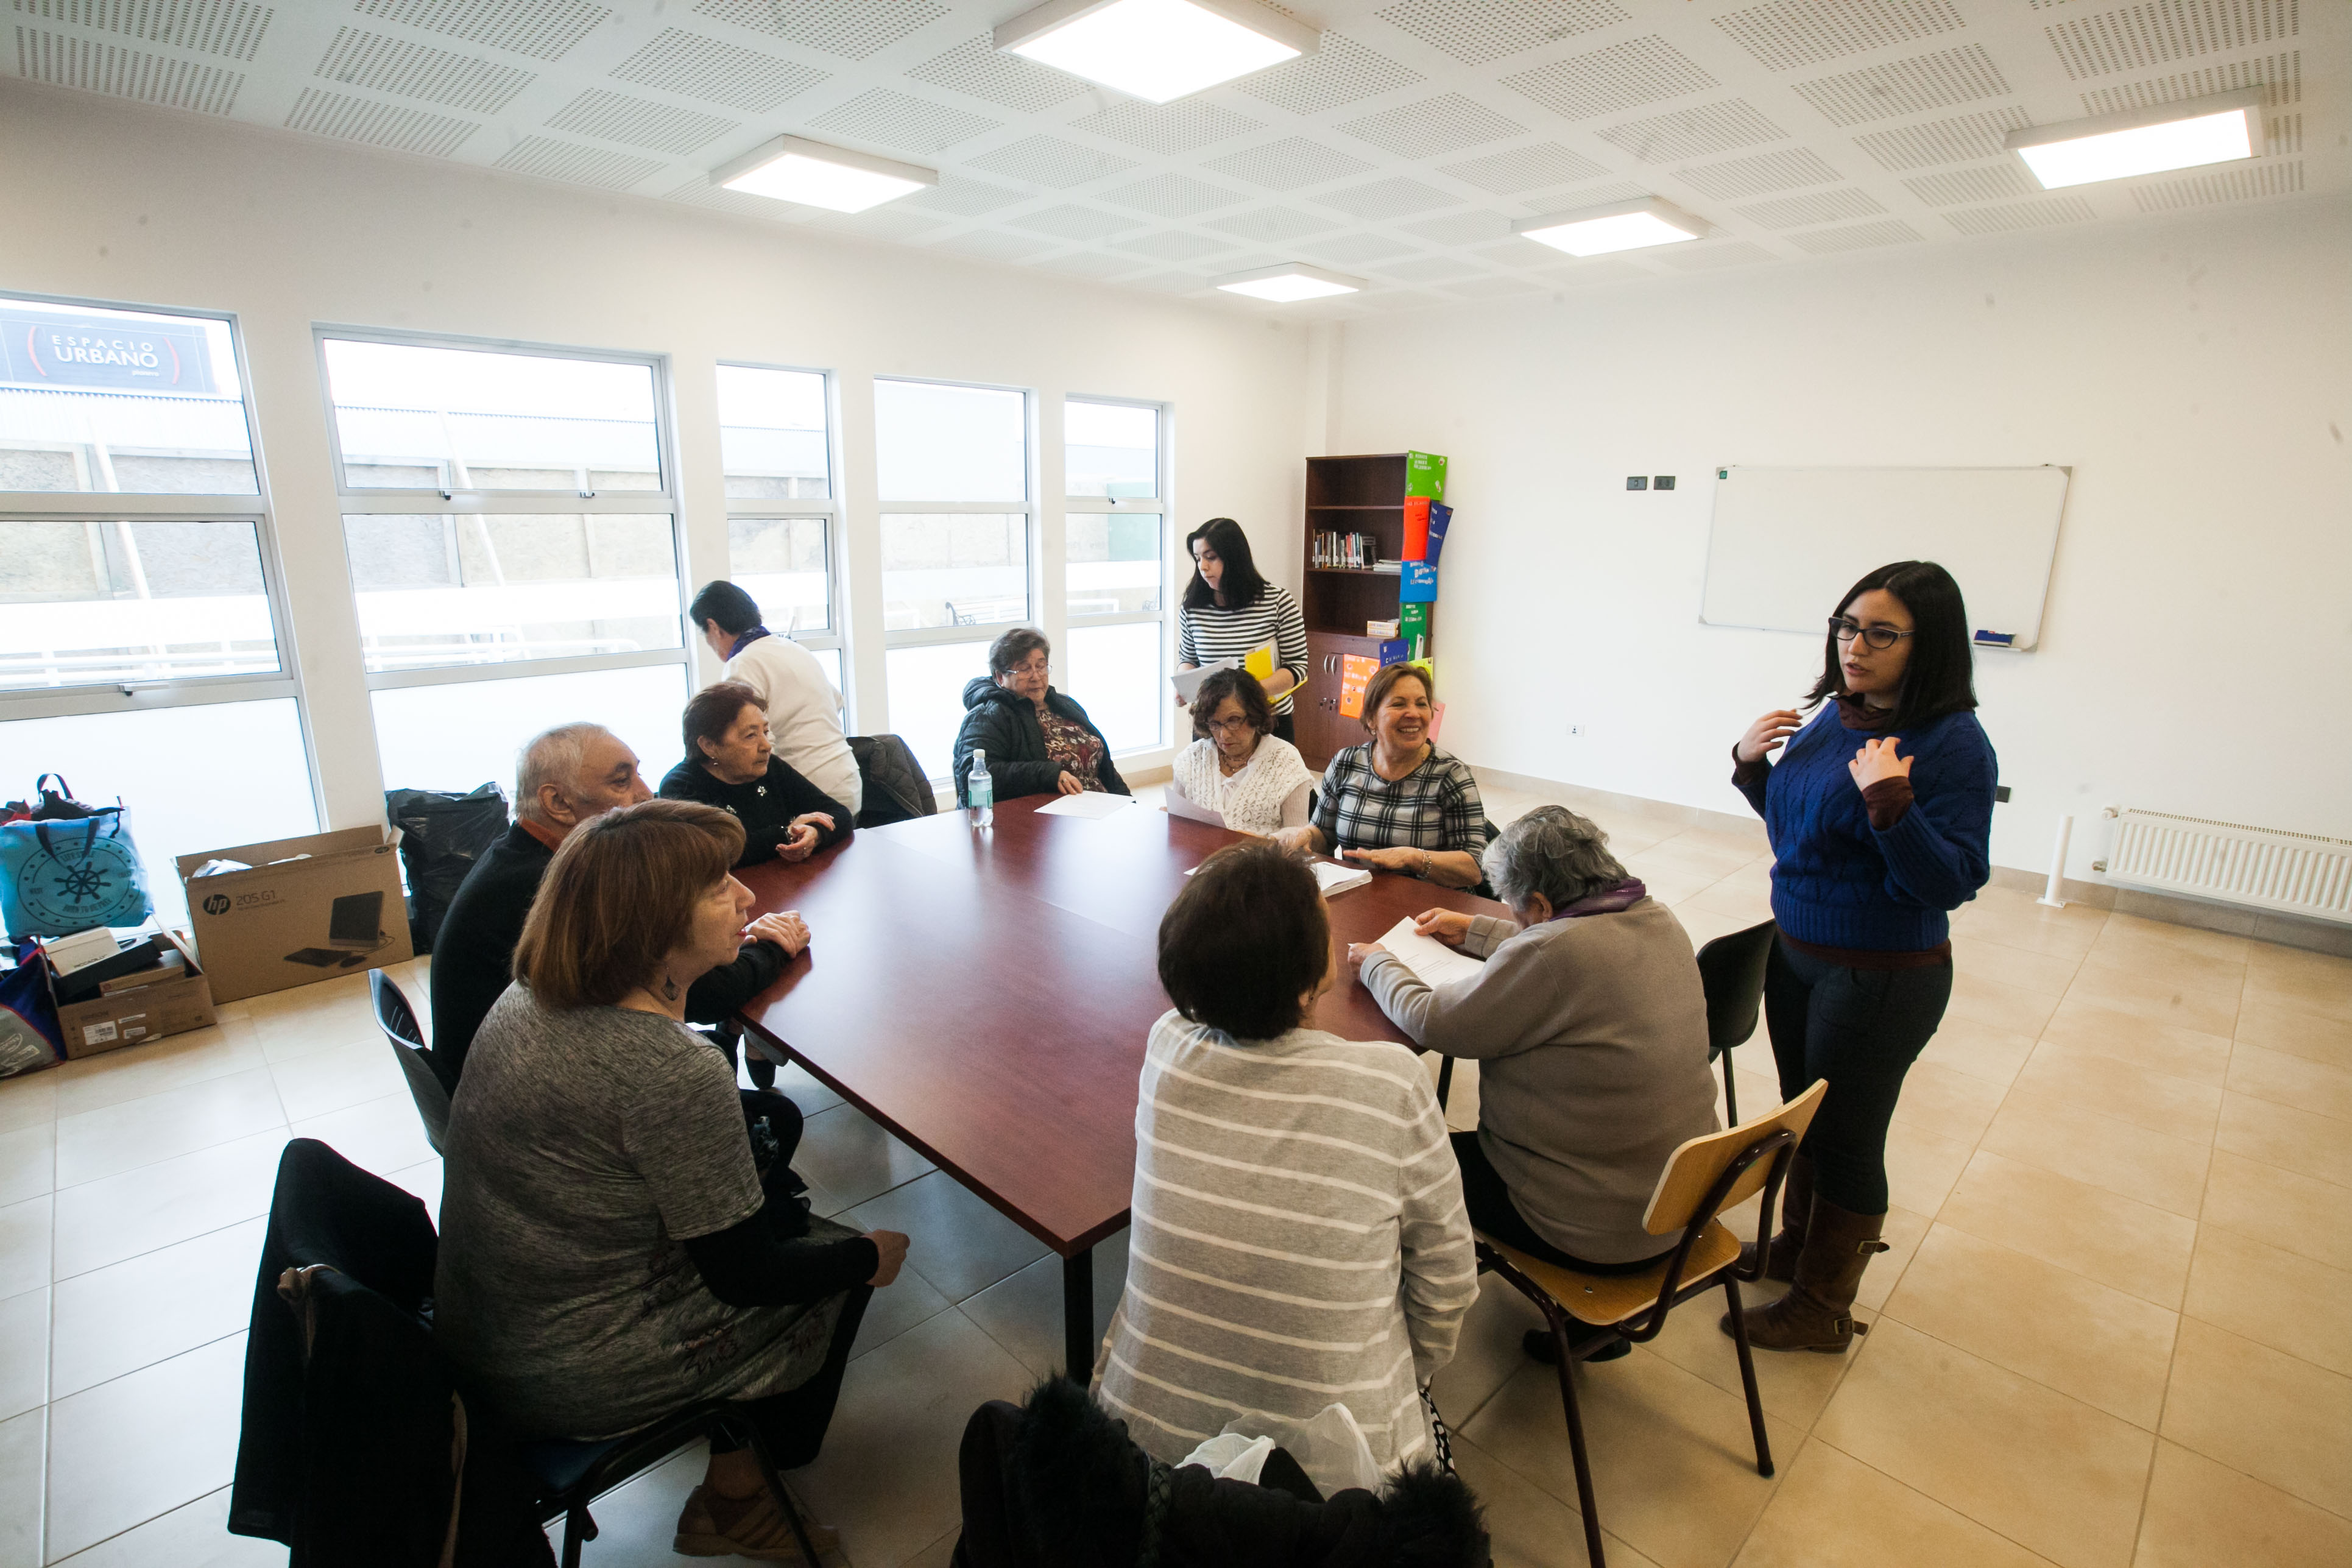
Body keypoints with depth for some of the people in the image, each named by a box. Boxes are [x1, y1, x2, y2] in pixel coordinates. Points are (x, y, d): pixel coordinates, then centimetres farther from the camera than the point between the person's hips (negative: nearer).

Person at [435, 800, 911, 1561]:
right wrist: (871, 1258, -6)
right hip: (567, 1383, -8)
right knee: (836, 1271, 9)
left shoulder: (530, 996, -7)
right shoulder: (673, 1072, -33)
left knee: (782, 1215, 18)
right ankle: (734, 1501, 27)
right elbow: (745, 1272, -21)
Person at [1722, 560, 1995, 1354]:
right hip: (1795, 952, 7)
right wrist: (1751, 765, -4)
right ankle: (1797, 1245, 45)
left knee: (1846, 1138, 9)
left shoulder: (1953, 745, -19)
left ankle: (1823, 1309, 30)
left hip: (1882, 978, -7)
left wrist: (1890, 800, -35)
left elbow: (1951, 884, -23)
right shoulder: (1837, 715, 1)